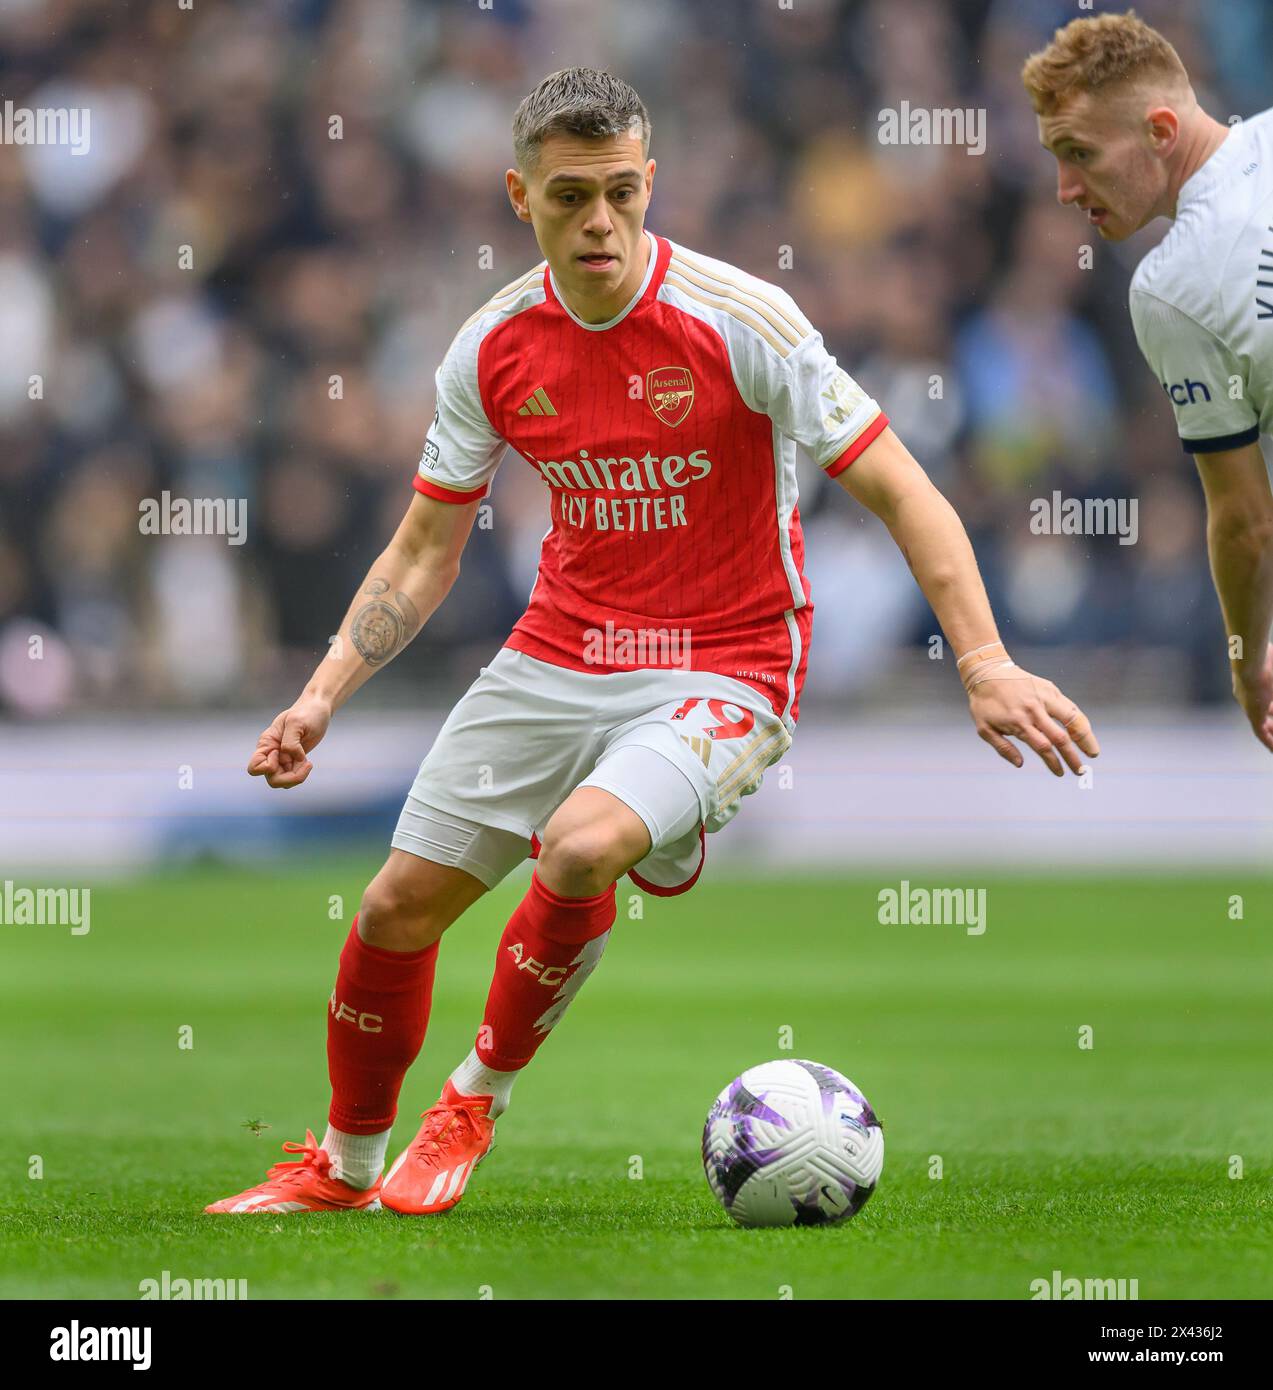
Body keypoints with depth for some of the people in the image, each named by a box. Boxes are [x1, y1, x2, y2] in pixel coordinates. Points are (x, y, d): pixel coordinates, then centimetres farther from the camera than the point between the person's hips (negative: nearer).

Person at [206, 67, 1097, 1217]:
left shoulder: (739, 321, -16)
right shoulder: (494, 349, -2)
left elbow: (898, 490, -14)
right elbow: (423, 554, 10)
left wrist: (987, 664, -23)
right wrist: (324, 694, -2)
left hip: (722, 670, -5)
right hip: (558, 655, 5)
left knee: (581, 846, -32)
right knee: (399, 906, 1)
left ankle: (478, 1101, -6)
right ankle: (344, 1165, 27)